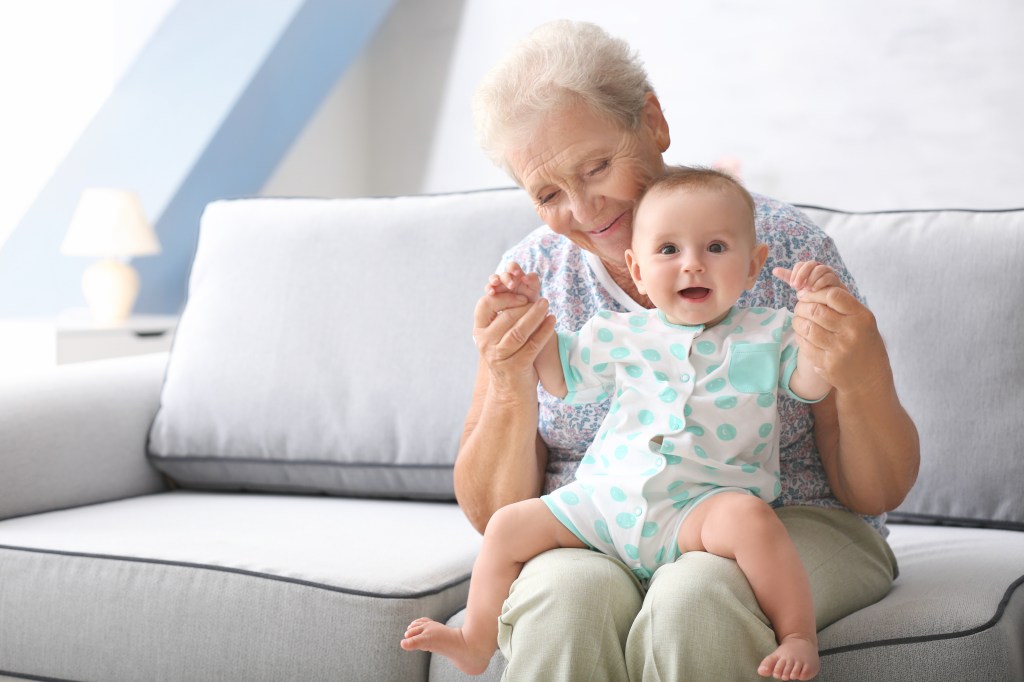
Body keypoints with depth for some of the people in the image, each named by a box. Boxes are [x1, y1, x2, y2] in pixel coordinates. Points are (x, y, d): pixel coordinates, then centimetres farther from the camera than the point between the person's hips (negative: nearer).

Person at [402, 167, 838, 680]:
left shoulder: (764, 334, 5)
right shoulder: (624, 334, 12)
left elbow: (811, 381, -8)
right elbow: (562, 375, 23)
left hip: (700, 505, -4)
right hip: (602, 501, 4)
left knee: (749, 516, -36)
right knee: (509, 525, 0)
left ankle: (798, 638, -23)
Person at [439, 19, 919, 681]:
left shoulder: (784, 243, -5)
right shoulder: (534, 274, 2)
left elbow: (877, 493, -4)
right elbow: (493, 514, 0)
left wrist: (865, 382, -25)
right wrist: (510, 392, -19)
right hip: (588, 539, 1)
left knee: (692, 598, -33)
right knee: (569, 596, -32)